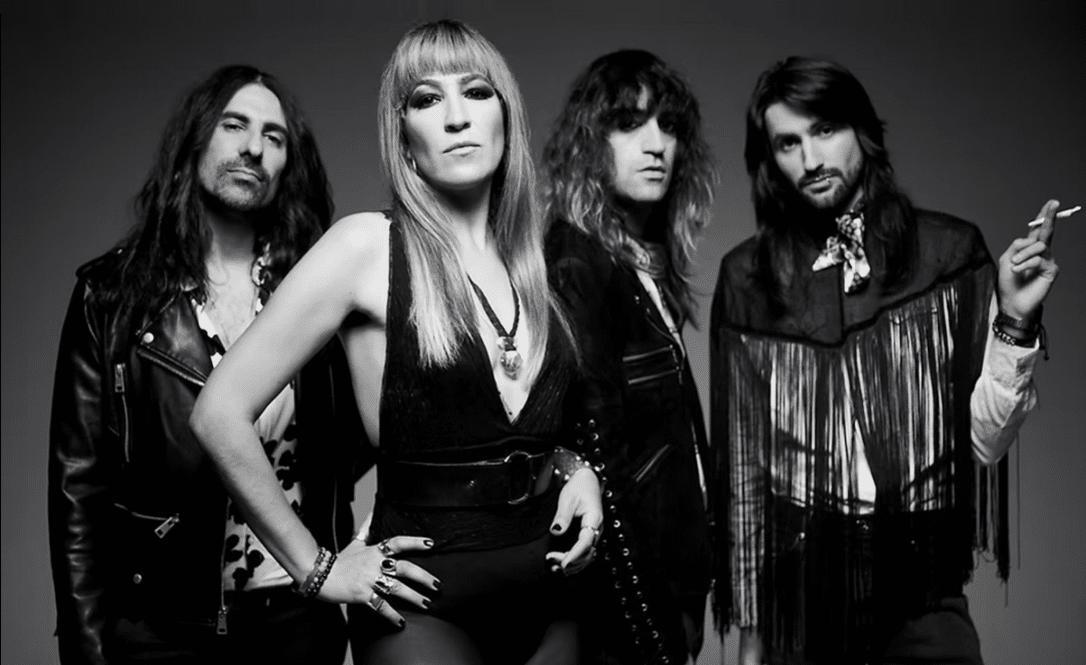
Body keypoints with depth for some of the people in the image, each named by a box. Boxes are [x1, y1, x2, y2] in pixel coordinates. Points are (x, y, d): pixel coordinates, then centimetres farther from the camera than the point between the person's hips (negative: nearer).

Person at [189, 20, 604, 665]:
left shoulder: (534, 259, 5)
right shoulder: (369, 245, -11)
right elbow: (222, 412, -13)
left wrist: (577, 469, 1)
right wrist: (316, 568, -9)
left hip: (547, 599, 5)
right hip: (426, 609, -5)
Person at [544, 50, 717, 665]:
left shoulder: (652, 263, 10)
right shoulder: (577, 264, -16)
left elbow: (677, 436, 10)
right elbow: (597, 446, -21)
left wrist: (685, 597, 10)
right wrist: (647, 614, -20)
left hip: (671, 577, 8)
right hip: (627, 591, -8)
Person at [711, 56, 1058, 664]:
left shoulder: (951, 251, -3)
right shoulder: (747, 276, -1)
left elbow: (985, 442, -3)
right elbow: (742, 456, 4)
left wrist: (1014, 322, -17)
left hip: (921, 590, -1)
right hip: (796, 584, 1)